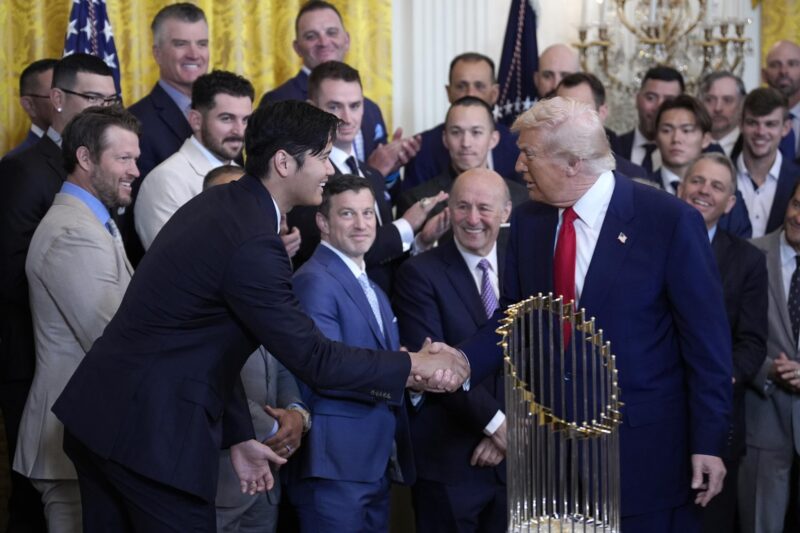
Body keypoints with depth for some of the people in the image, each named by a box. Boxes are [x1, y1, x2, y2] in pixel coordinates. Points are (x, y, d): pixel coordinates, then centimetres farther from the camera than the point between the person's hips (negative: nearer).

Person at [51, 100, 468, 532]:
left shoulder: (214, 204, 9)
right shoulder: (252, 243, -20)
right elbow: (312, 359, -17)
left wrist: (238, 436, 17)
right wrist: (412, 366, -5)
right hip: (151, 435, -10)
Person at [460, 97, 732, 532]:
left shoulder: (670, 221, -13)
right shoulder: (528, 222, 3)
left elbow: (706, 341, -10)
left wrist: (709, 442, -10)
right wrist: (463, 362, -11)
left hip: (645, 445, -5)